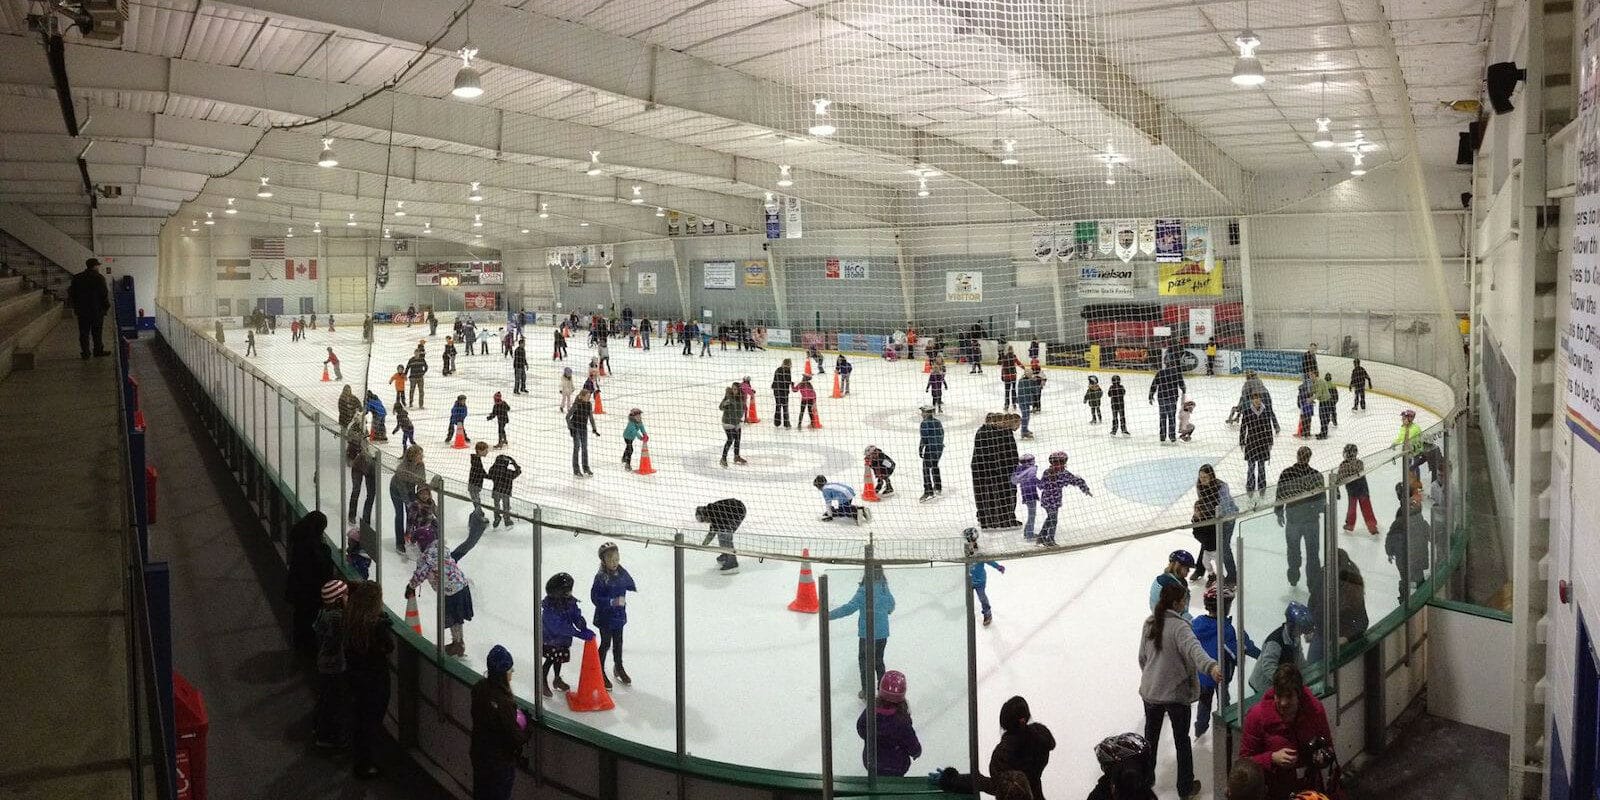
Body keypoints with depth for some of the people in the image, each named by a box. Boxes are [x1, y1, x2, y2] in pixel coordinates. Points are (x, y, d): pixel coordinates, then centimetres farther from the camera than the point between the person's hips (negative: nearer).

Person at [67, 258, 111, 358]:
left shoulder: (76, 278, 7)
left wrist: (75, 307, 18)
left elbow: (72, 293, 11)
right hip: (97, 310, -4)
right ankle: (98, 351, 8)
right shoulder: (99, 278, -9)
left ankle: (85, 352, 7)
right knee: (97, 332, 4)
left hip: (81, 310, 4)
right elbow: (104, 294, -11)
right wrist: (106, 306, 0)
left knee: (84, 332, 7)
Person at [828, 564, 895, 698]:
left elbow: (851, 607, -27)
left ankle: (867, 691, 18)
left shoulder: (865, 590, -22)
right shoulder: (885, 588, -2)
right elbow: (891, 606, 13)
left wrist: (831, 614, -25)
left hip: (867, 633, -6)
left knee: (864, 661, 13)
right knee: (878, 660, 22)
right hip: (883, 633, 6)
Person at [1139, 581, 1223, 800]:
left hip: (1150, 691, 6)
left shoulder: (1150, 623, 0)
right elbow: (1193, 648, -41)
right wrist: (1211, 666, -57)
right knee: (1182, 741, 12)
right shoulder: (1179, 626, -21)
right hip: (1176, 693, -6)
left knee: (1150, 737, 22)